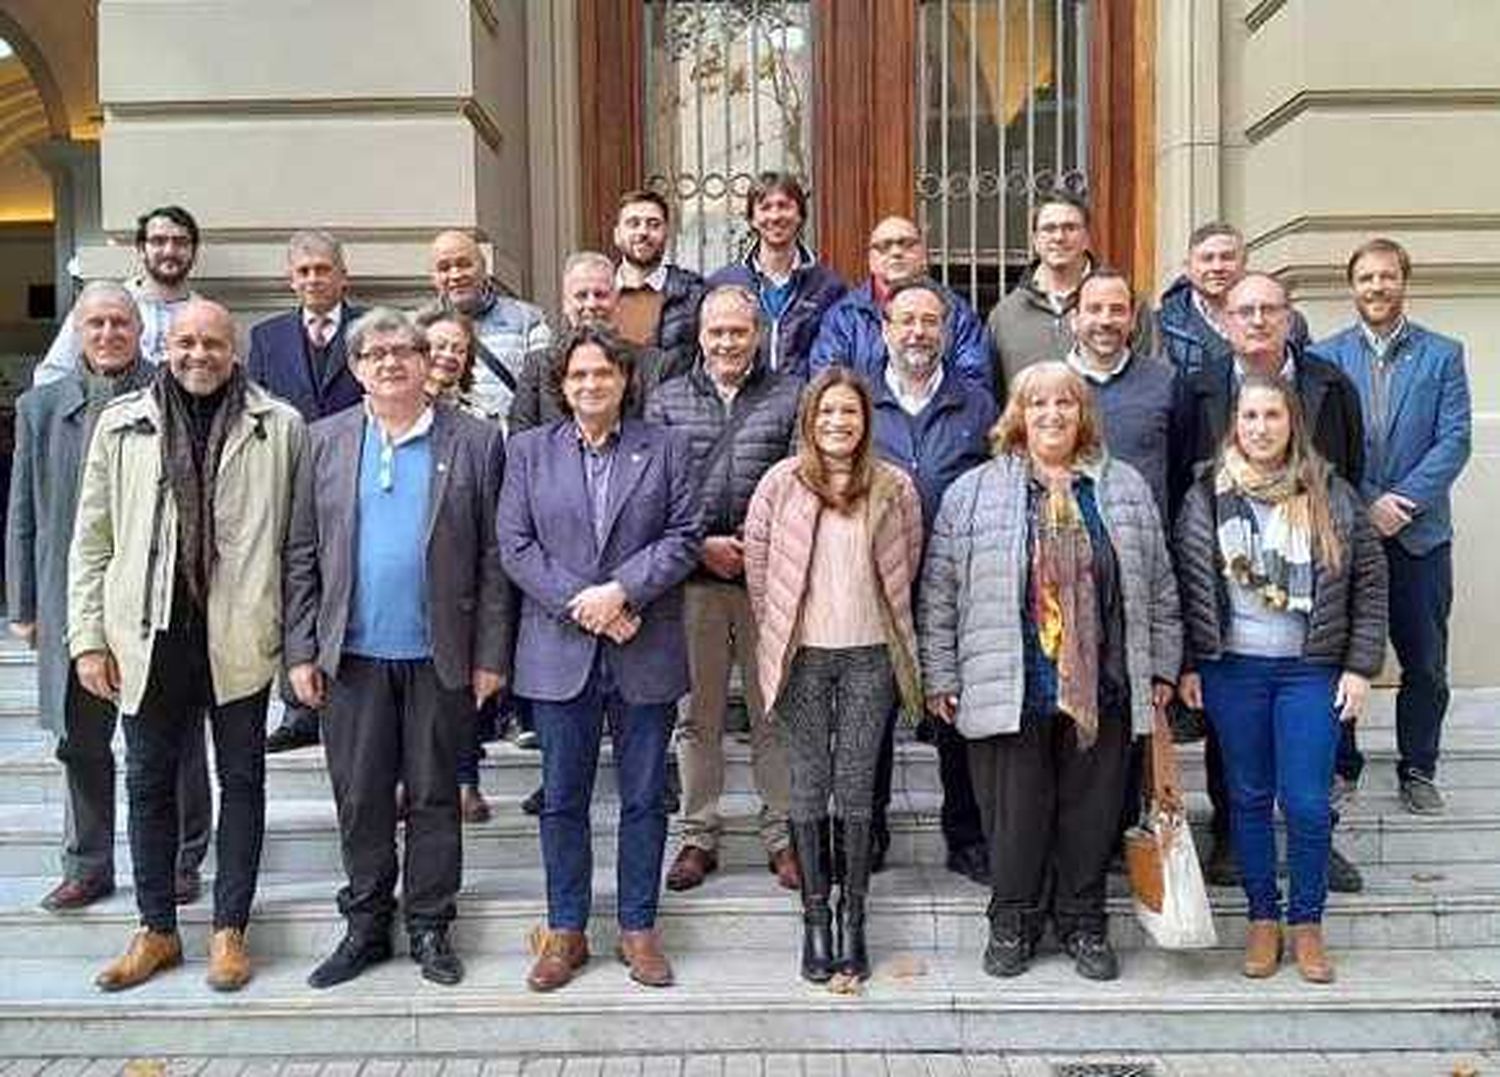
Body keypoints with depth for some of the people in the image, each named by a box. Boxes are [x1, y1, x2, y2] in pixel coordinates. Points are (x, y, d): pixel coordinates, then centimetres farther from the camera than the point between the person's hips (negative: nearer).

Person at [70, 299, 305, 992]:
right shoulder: (121, 425, 5)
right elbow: (92, 540, 7)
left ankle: (230, 930, 22)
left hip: (240, 639, -2)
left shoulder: (279, 427, 0)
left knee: (241, 781, 8)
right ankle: (156, 931, 27)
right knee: (149, 782, 11)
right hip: (149, 636, 2)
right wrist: (87, 636, 2)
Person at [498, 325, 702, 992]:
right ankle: (566, 932, 21)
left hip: (646, 654, 0)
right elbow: (515, 545, 0)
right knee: (563, 799, 8)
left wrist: (621, 591, -14)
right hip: (560, 654, 1)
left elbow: (684, 537, -2)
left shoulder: (664, 449, 6)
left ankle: (638, 929, 21)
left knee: (644, 798, 7)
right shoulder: (529, 450, 8)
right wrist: (577, 604, -12)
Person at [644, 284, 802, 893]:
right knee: (697, 714, 8)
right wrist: (701, 546, -9)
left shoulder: (790, 398, 5)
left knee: (775, 712, 6)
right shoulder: (667, 401, 9)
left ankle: (781, 836, 18)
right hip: (693, 580, 1)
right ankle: (698, 837, 20)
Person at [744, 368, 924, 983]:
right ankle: (816, 914, 17)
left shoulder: (894, 488, 0)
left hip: (870, 655, 0)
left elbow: (906, 566, 12)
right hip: (804, 655, 0)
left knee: (857, 789, 4)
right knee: (808, 786, 6)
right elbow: (756, 563, 5)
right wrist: (779, 630, 9)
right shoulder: (781, 484, -3)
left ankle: (853, 915, 17)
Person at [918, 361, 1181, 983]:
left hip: (1102, 690, 2)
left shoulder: (1125, 489, 10)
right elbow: (940, 594, 2)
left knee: (1092, 810, 10)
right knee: (1015, 812, 5)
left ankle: (1082, 922, 27)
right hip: (1009, 691, -2)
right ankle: (1013, 923, 23)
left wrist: (1162, 668, 9)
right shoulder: (973, 493, 2)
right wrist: (941, 678, -1)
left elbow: (1158, 587, 13)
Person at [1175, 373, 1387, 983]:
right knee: (1250, 797, 9)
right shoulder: (1206, 497, 1)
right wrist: (1187, 665, 0)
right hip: (1232, 670, 1)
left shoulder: (1333, 497, 1)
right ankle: (1263, 917, 23)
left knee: (1307, 803, 0)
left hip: (1311, 670, 0)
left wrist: (1360, 667, -1)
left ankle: (1307, 923, 18)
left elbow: (1370, 584, 4)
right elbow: (1184, 585, 4)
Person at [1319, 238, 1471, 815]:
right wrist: (1366, 505, -12)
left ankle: (1418, 770, 22)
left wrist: (1402, 501, -14)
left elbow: (1455, 439, -4)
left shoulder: (1442, 354, 4)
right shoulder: (1325, 357, 4)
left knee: (1425, 664, 7)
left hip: (1420, 532, 1)